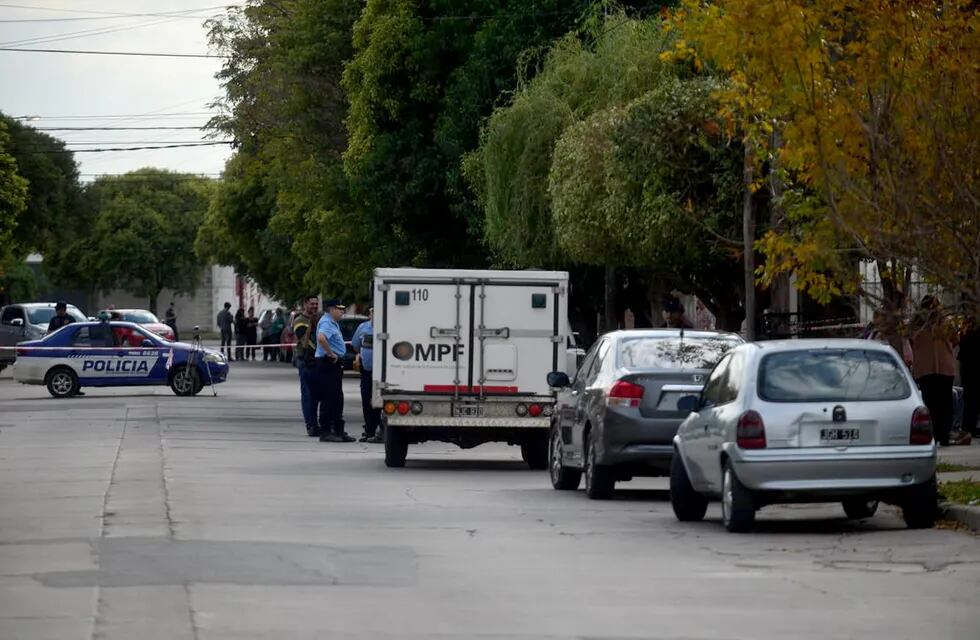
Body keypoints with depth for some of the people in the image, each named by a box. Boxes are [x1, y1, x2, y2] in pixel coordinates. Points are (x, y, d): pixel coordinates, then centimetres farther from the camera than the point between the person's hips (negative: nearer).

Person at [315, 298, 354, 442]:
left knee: (338, 399, 13)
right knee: (328, 398, -8)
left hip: (335, 364, 11)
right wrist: (331, 354, -24)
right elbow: (321, 338, -35)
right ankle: (325, 432, -6)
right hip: (327, 363, -11)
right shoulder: (326, 322, -15)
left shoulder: (333, 323, 16)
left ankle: (338, 431, 19)